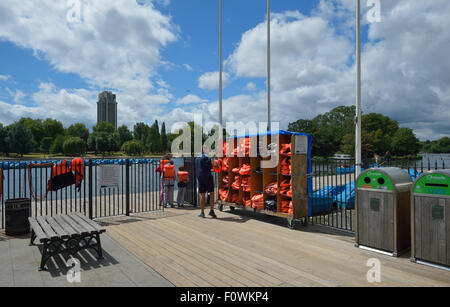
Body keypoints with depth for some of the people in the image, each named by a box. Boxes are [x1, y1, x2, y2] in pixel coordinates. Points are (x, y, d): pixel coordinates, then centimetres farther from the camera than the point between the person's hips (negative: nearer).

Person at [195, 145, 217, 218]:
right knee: (212, 194, 3)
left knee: (202, 195, 7)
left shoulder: (197, 158, 13)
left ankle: (202, 212, 8)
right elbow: (210, 167, -10)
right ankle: (212, 211, -2)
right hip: (208, 177, -5)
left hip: (200, 177, 6)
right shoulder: (207, 158, -9)